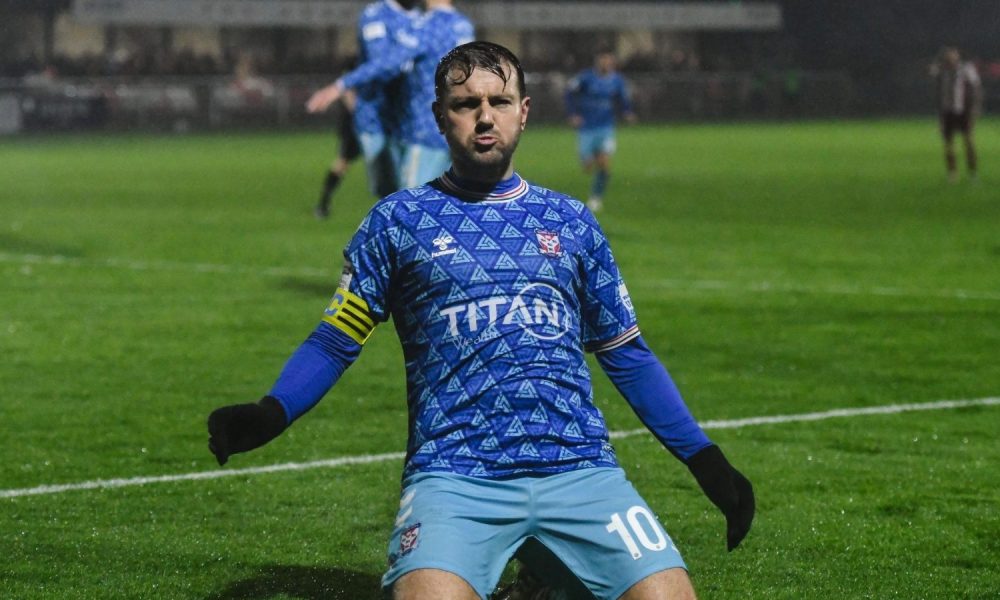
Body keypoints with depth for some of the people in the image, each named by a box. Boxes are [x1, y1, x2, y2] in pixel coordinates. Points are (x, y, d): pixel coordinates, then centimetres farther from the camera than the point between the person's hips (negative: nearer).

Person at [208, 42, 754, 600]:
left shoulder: (570, 220, 18)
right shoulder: (399, 219, 12)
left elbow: (627, 354, 23)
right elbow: (334, 343, 11)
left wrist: (705, 460, 18)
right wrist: (269, 415, -7)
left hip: (579, 469, 2)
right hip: (454, 475, -2)